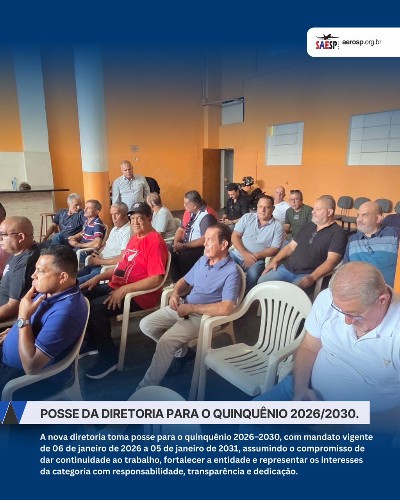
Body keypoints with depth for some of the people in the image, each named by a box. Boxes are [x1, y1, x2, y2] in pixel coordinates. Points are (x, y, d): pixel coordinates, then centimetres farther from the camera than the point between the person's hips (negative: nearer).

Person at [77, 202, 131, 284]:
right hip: (98, 264, 10)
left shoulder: (128, 231, -17)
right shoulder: (114, 229, 17)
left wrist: (101, 261, -14)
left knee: (77, 282, -22)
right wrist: (96, 253, 5)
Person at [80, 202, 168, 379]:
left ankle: (109, 356, -6)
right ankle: (91, 341, 19)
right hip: (116, 286, 10)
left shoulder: (155, 242, -17)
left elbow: (156, 280, -25)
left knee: (94, 308, -25)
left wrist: (124, 290, -25)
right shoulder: (135, 237, 14)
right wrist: (98, 277, 10)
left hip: (139, 294, -10)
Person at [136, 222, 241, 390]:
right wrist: (175, 294, -7)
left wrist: (191, 308, -22)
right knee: (145, 325, 1)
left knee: (166, 341, -26)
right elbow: (184, 281, 17)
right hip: (182, 307, 8)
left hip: (202, 316, -8)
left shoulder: (231, 271, -17)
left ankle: (147, 387, -8)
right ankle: (180, 350, 20)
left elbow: (226, 308, -27)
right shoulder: (203, 259, 6)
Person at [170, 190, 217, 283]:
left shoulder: (207, 216, -21)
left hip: (202, 248, -8)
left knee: (182, 257, -31)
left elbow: (205, 240, -27)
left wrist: (184, 246, -24)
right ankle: (176, 281, -3)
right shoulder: (189, 211, 6)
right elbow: (181, 229, 12)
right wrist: (176, 243, -9)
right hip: (186, 244, 8)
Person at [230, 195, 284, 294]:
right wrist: (245, 254, -14)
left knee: (253, 274, -34)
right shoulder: (247, 217, 6)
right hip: (237, 254, 2)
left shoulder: (277, 226, 2)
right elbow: (235, 236, 1)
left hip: (257, 260, -2)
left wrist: (256, 256, -17)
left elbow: (274, 249, -3)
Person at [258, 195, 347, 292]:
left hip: (306, 275, -6)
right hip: (286, 268, 7)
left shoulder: (337, 233, -3)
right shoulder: (308, 226, 20)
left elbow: (331, 261, -14)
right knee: (262, 281, -13)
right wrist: (275, 260, 6)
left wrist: (312, 277, -27)